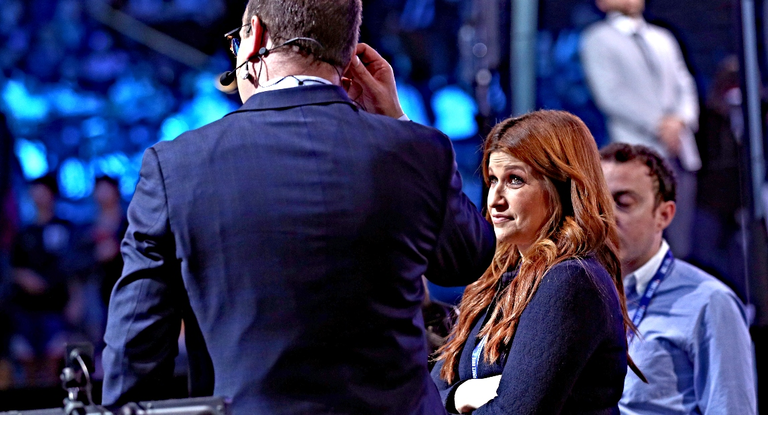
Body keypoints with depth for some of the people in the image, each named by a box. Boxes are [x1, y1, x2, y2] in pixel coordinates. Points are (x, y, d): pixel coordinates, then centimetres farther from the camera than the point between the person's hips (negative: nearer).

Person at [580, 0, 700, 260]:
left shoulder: (663, 39, 23)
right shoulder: (598, 40, 4)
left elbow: (684, 85, 17)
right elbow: (610, 94, -7)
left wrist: (680, 119, -5)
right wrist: (657, 124, -13)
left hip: (680, 149, 6)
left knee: (681, 249, 0)